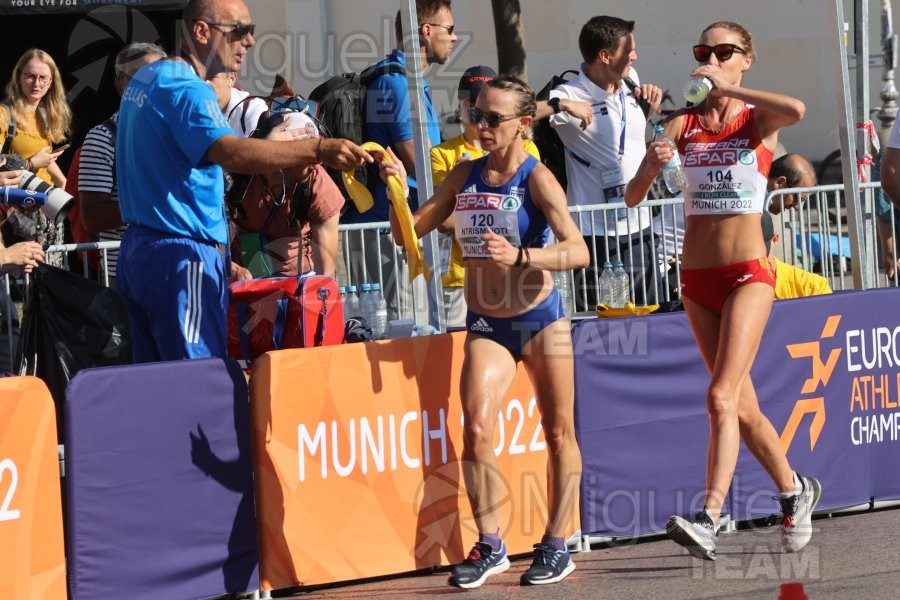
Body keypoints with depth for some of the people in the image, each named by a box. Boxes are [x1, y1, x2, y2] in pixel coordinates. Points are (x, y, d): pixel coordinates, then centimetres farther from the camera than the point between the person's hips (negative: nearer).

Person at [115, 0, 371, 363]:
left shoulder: (145, 79, 16)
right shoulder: (186, 89, -17)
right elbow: (231, 153, -33)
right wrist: (319, 150, -42)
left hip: (137, 247, 10)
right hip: (180, 254, -10)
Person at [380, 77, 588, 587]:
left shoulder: (537, 178, -11)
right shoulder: (466, 175, 3)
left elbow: (578, 251, -21)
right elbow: (409, 232, 9)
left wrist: (518, 255, -35)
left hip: (540, 319, -3)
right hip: (485, 324, 3)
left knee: (558, 432, 6)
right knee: (476, 428, -14)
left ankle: (556, 546, 17)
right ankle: (490, 546, -4)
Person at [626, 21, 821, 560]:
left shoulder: (759, 119, -3)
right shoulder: (682, 123, 6)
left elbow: (796, 110, -29)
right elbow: (634, 197, -1)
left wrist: (728, 89, -23)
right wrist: (652, 165, -22)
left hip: (748, 273, -5)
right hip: (697, 277, 5)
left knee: (721, 398, -18)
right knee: (742, 405, 12)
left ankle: (708, 522, -26)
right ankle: (795, 490, 32)